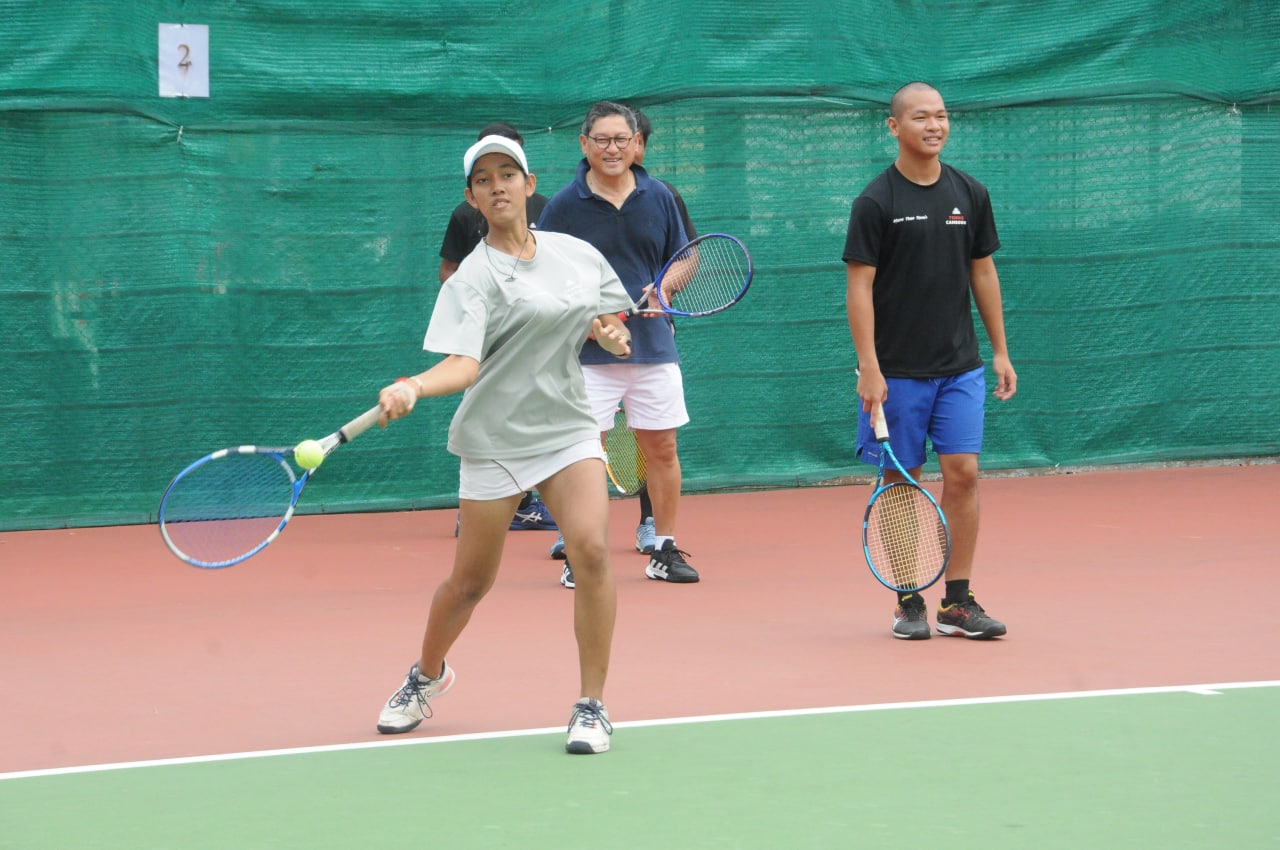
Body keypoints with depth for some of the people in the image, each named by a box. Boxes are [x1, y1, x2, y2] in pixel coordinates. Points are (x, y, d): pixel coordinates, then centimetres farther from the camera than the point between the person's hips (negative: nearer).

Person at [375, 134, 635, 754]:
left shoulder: (578, 254, 6)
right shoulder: (474, 277, -10)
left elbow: (605, 319, 24)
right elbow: (464, 364, -23)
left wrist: (605, 329, 0)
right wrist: (413, 388, -42)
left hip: (567, 428, 3)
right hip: (494, 439, -3)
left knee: (591, 547, -20)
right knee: (471, 580, 7)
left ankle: (592, 704, -10)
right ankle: (427, 674, 38)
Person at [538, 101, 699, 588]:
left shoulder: (658, 198, 7)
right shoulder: (563, 207, -2)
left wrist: (664, 287, -6)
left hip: (653, 346, 3)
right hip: (588, 352, -3)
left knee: (661, 448, 7)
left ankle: (665, 551, 18)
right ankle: (577, 557, 2)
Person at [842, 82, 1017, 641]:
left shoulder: (969, 195, 7)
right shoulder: (875, 203, -7)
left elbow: (983, 273, 14)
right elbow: (859, 286, -8)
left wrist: (1000, 351, 11)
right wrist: (868, 368, -14)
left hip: (959, 366, 3)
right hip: (898, 371, -3)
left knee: (963, 474, -3)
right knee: (901, 481, 2)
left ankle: (957, 602, 4)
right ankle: (909, 602, 10)